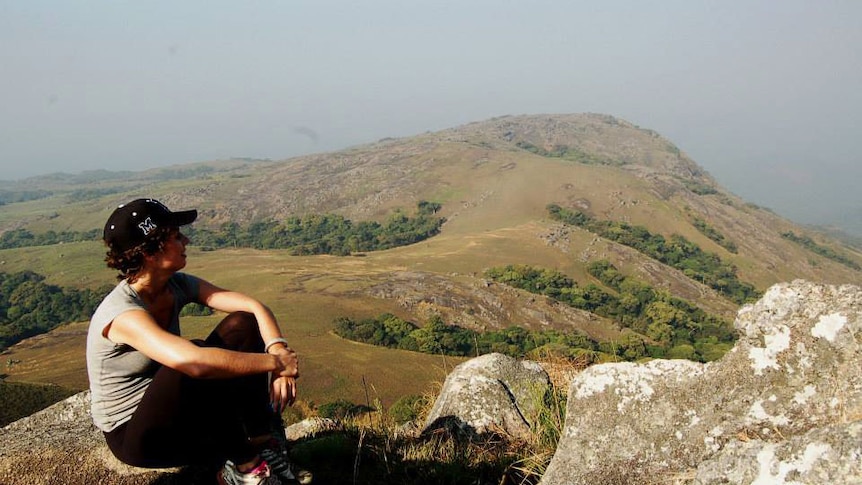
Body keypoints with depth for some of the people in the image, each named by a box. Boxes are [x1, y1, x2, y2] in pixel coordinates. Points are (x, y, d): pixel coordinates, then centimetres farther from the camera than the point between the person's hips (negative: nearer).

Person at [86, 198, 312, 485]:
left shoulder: (177, 286, -7)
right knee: (200, 370, -36)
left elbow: (253, 307, -13)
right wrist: (275, 361, -37)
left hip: (174, 409, 8)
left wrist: (279, 351, -32)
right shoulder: (123, 313, -30)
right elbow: (193, 362, -46)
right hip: (132, 436, -7)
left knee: (243, 325, -9)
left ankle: (264, 446, -8)